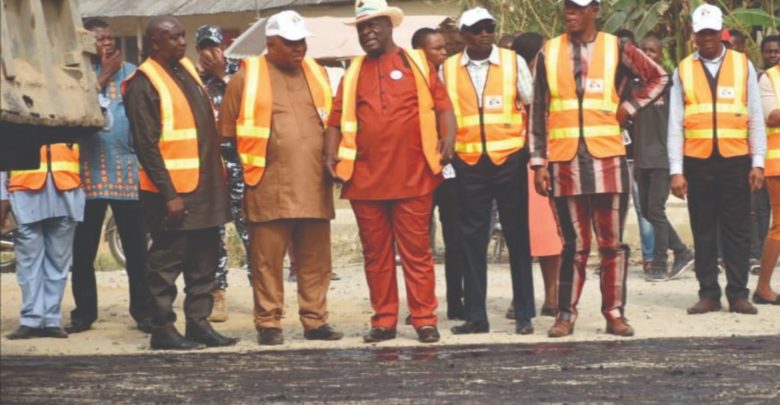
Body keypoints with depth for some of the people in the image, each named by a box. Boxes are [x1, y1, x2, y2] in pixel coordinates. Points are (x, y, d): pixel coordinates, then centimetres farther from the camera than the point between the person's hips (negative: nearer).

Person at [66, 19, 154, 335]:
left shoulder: (130, 73, 8)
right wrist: (104, 76, -7)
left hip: (128, 172, 0)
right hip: (88, 173, 0)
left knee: (136, 248, 2)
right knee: (82, 249, 4)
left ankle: (143, 311, 8)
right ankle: (84, 312, 13)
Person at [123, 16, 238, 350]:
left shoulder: (187, 69, 14)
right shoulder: (144, 83, -11)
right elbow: (146, 144, -15)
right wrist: (169, 194, -18)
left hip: (205, 187, 8)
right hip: (173, 191, -8)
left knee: (204, 261, 11)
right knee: (167, 262, -1)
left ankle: (199, 323, 19)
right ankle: (163, 329, 5)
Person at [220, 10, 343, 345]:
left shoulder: (316, 74, 15)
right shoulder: (247, 79, 2)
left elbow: (330, 124, 23)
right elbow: (228, 133, 4)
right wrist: (249, 168, 1)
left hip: (314, 188, 4)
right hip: (269, 189, -4)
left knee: (315, 259, 7)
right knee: (267, 260, 0)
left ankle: (315, 320, 15)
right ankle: (268, 323, 7)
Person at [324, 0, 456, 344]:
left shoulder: (417, 63, 7)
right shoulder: (353, 73, 13)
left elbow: (442, 106, 2)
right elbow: (337, 119, 10)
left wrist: (447, 140, -15)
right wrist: (331, 155, -5)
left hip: (412, 177, -3)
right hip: (365, 179, 3)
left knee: (416, 251, 0)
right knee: (375, 253, 7)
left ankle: (424, 320, 4)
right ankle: (384, 321, 13)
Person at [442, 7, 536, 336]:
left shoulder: (514, 62, 2)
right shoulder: (448, 69, 5)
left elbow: (532, 105, 4)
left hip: (509, 159, -1)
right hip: (468, 162, 1)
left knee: (517, 237, 3)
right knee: (472, 239, 2)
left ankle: (524, 314, 7)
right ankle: (475, 315, 7)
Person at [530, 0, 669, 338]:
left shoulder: (616, 49, 4)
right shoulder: (548, 53, 7)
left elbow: (659, 77, 13)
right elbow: (538, 111, 7)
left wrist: (629, 108, 2)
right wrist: (538, 162, 2)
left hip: (608, 158, 0)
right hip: (564, 161, 0)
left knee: (612, 242, 3)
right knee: (574, 243, 2)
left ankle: (614, 313, 9)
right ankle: (566, 314, 9)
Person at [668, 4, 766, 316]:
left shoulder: (743, 65, 7)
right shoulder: (683, 70, 7)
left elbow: (755, 117, 6)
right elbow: (675, 123, 4)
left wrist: (758, 162, 0)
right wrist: (676, 171, -2)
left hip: (736, 161, 0)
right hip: (697, 162, 0)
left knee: (737, 230, 2)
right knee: (703, 231, 4)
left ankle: (738, 294, 6)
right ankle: (708, 294, 9)